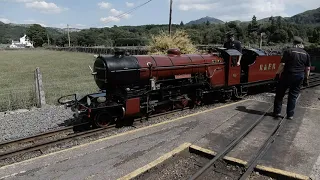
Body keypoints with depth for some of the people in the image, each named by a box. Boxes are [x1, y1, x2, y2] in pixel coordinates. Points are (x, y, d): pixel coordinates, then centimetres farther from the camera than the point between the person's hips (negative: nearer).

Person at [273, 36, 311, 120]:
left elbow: (282, 64, -12)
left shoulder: (288, 51, -6)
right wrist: (306, 78, 16)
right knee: (293, 95, 10)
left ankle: (277, 112, 12)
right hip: (299, 77, 4)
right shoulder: (306, 54, 9)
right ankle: (290, 115, 12)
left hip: (287, 75, -4)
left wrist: (278, 73, -4)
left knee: (280, 94, 8)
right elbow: (308, 68, 9)